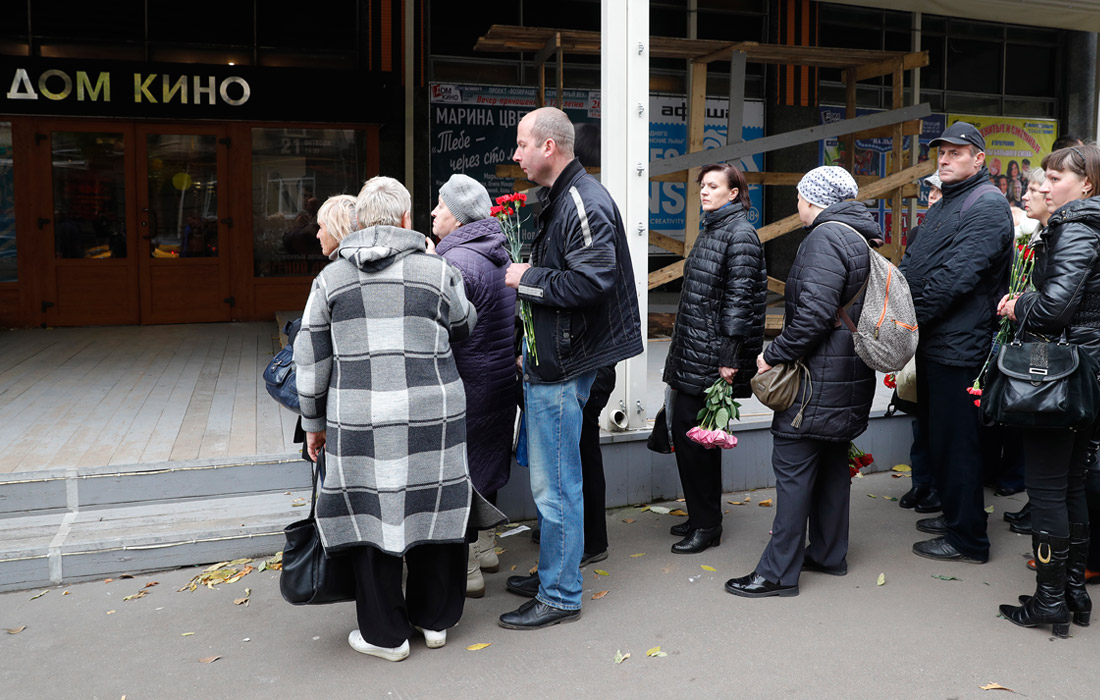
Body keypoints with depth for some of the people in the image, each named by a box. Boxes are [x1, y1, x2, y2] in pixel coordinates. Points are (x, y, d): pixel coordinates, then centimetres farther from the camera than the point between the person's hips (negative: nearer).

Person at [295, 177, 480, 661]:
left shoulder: (331, 278, 5)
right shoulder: (436, 270, 1)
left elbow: (310, 361, 7)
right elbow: (464, 327, 18)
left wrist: (314, 422, 17)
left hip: (359, 419, 0)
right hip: (433, 413, 0)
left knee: (369, 514, 9)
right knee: (432, 508, 12)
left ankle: (384, 634, 19)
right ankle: (435, 619, 27)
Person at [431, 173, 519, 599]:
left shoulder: (457, 263, -20)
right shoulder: (499, 256, 10)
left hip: (466, 384, -9)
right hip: (500, 379, 9)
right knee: (484, 464, 20)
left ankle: (465, 571, 8)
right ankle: (484, 547, 35)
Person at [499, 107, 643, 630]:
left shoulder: (584, 203, -18)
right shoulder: (558, 199, 15)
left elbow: (591, 281, -27)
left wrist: (529, 278, -15)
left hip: (563, 368, -11)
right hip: (549, 361, 11)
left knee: (555, 486, -2)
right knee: (547, 477, 20)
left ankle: (560, 597, 11)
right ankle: (551, 569, 35)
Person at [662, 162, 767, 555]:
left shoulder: (740, 234, -10)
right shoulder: (710, 230, 17)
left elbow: (739, 298, -17)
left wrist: (729, 359, -20)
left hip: (709, 356, -9)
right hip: (690, 353, 9)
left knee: (691, 432, -6)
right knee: (686, 431, 12)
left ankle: (707, 526, 7)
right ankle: (701, 518, 25)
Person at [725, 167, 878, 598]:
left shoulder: (826, 237, -15)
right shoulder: (861, 238, 17)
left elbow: (814, 312, -25)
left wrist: (774, 354, -16)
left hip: (819, 377, -10)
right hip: (850, 375, 10)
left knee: (793, 465, -6)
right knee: (832, 461, 17)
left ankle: (779, 572, -1)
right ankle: (830, 554, 28)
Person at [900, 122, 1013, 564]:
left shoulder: (987, 204, -12)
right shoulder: (943, 206, 20)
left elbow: (957, 275, -21)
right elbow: (911, 264, 18)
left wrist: (912, 317, -18)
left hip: (959, 345, -10)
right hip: (933, 341, 10)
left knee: (956, 441, -3)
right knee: (936, 433, 18)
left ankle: (968, 539, 7)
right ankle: (952, 515, 33)